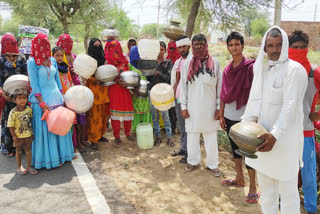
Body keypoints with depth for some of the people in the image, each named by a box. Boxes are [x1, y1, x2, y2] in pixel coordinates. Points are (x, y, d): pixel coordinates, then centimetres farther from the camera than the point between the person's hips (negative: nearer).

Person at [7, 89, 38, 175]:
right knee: (19, 151, 14)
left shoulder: (29, 109, -7)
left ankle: (29, 167, 28)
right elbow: (11, 126, -14)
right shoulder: (13, 112, -19)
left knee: (28, 150, 14)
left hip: (29, 135, 3)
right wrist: (14, 136, -14)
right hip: (19, 136, -3)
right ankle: (19, 167, 32)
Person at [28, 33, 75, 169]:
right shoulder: (32, 62, -7)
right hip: (42, 99, -5)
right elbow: (34, 84, -11)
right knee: (45, 129, 3)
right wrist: (42, 103, -16)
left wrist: (62, 96, 10)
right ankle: (48, 158, 16)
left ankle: (62, 153, 25)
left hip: (56, 98, 5)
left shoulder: (52, 60, 8)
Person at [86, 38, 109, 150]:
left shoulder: (103, 58, 14)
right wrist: (95, 81, -24)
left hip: (103, 90, 6)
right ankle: (93, 139, 2)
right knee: (94, 115, -5)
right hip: (94, 90, -6)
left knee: (103, 113, 11)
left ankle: (100, 134, 25)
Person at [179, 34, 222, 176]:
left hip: (209, 108, -1)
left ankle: (212, 164, 23)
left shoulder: (215, 63, -1)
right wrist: (183, 107, 1)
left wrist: (219, 107, -1)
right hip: (192, 108, 1)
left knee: (211, 137, 7)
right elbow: (183, 86, 4)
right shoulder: (188, 64, 2)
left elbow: (219, 86, 1)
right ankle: (193, 161, 28)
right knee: (192, 136, 10)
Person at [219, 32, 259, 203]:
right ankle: (239, 179, 34)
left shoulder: (250, 67, -10)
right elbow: (224, 94, 10)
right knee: (235, 148, 17)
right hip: (229, 116, 6)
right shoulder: (227, 69, 7)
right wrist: (221, 115, 9)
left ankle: (253, 188, 15)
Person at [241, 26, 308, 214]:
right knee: (265, 183, 21)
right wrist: (246, 125, -5)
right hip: (263, 135, 7)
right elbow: (255, 100, 7)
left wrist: (275, 135, -29)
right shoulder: (262, 69, 10)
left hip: (284, 138, -7)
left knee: (287, 187, 5)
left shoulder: (294, 69, -12)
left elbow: (291, 106, -21)